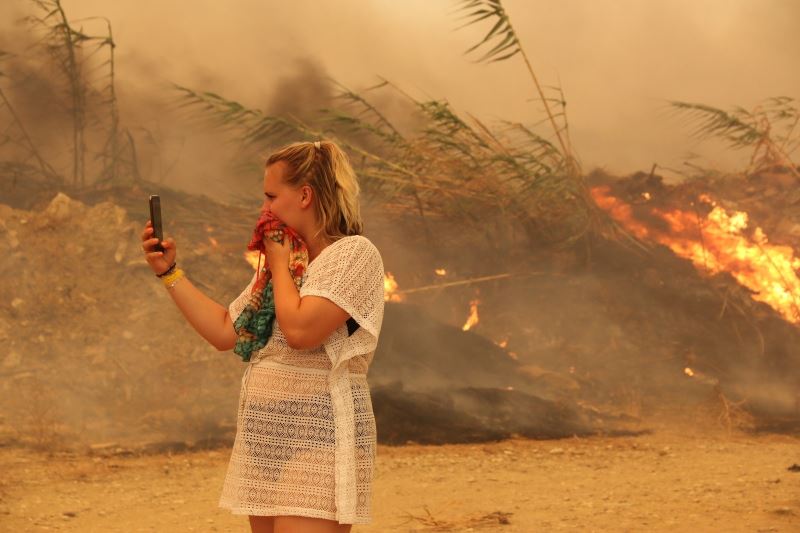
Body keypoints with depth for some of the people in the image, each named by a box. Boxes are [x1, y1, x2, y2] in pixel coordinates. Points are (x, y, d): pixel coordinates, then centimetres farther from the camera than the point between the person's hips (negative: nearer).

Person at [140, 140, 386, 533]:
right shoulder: (282, 262, 18)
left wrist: (279, 265, -5)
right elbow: (224, 332, 19)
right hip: (265, 442, 9)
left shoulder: (354, 253, -8)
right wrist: (169, 272, 16)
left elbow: (300, 330, -21)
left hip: (317, 441, -9)